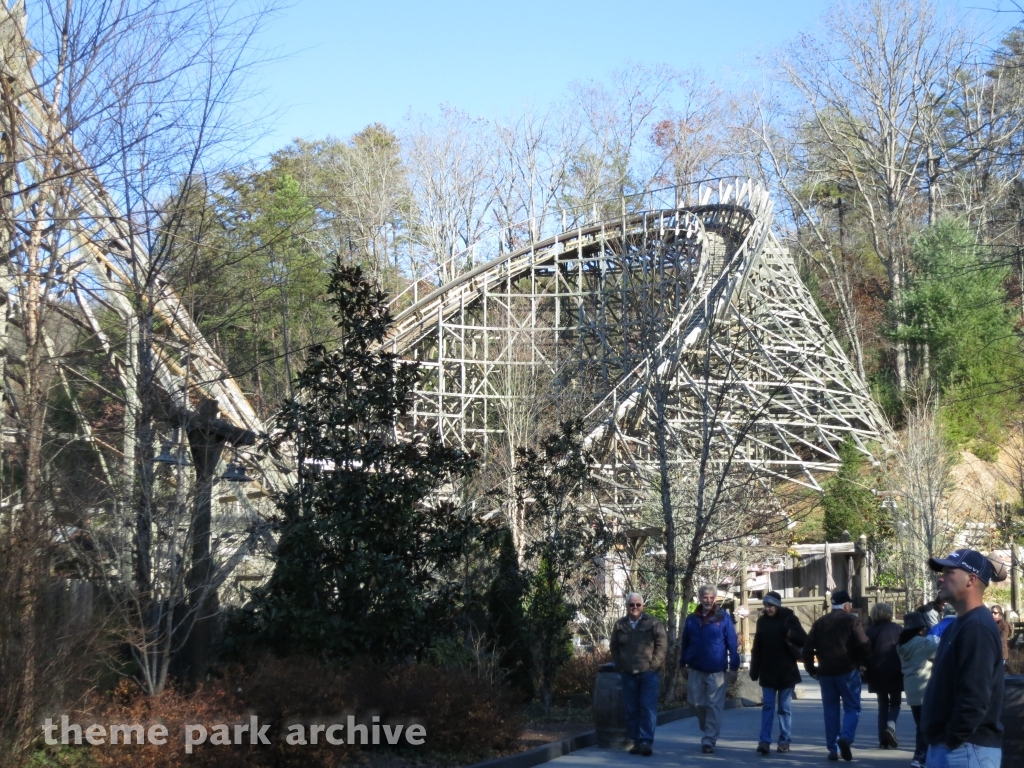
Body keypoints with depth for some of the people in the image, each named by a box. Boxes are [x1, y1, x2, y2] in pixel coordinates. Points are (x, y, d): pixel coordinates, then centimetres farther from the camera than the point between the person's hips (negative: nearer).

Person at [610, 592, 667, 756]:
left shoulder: (653, 623, 0)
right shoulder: (619, 625, 10)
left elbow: (662, 645, -3)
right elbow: (614, 647, 17)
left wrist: (653, 665, -9)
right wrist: (620, 666, 8)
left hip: (649, 673, -3)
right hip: (628, 674, 3)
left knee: (648, 708, -10)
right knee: (631, 710, 4)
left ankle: (647, 742, -11)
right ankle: (637, 741, 11)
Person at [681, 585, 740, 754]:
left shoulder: (723, 618, -3)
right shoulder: (691, 619, 6)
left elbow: (732, 644, -2)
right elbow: (685, 643, 14)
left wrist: (734, 667, -5)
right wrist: (683, 664, 14)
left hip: (717, 671, -3)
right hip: (696, 670, 3)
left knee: (714, 706, -4)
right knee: (697, 704, 9)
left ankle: (709, 740, -1)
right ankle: (707, 731, 30)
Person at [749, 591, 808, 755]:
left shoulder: (789, 618, -4)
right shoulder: (762, 620, 5)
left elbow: (804, 640, -8)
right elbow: (757, 647, 7)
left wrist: (789, 633, -26)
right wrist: (754, 671, 3)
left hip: (786, 671, -2)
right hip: (767, 672, 2)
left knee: (785, 707, 6)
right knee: (767, 706, -1)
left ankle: (784, 741, 11)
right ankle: (764, 741, -6)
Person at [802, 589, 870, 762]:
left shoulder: (819, 623, 10)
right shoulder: (852, 621, -3)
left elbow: (807, 649, 8)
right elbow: (864, 646, -13)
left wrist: (811, 670, 15)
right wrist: (864, 663, 4)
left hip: (825, 672, 4)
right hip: (847, 671, -4)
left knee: (831, 711, 10)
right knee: (852, 708, 3)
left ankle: (833, 749, 8)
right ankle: (845, 737, -20)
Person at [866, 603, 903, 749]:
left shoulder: (870, 631, 1)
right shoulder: (897, 629, -1)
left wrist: (868, 672, 5)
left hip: (877, 673, 2)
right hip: (894, 673, -1)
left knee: (882, 704, 11)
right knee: (895, 703, 11)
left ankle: (883, 740, 6)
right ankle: (890, 726, -17)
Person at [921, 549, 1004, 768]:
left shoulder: (977, 628, -17)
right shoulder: (959, 626, 17)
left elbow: (975, 696, -25)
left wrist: (953, 741, -18)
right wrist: (941, 741, 15)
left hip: (966, 749, -11)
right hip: (944, 746, 11)